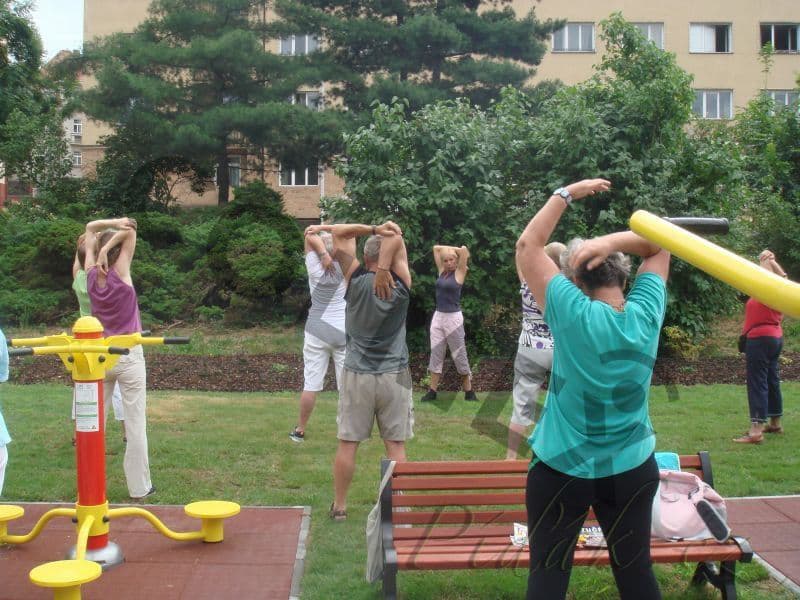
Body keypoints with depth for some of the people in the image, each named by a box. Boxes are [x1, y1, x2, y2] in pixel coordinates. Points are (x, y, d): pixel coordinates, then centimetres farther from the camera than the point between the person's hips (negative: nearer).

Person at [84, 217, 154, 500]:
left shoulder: (92, 275, -1)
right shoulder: (120, 273, -12)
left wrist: (114, 223, -6)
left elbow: (90, 227, 8)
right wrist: (111, 243, -14)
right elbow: (130, 232, -11)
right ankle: (139, 487, 6)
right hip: (128, 355, -4)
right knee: (135, 423, 2)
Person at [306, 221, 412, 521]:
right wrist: (384, 270, -16)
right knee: (396, 445, 5)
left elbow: (340, 234, -2)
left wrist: (374, 229, -9)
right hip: (394, 375, 0)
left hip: (357, 374, 0)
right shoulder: (401, 284, -6)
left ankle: (339, 506, 17)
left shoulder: (356, 281, -6)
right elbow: (396, 238, -8)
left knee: (347, 443, 8)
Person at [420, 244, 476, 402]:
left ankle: (469, 391, 11)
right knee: (436, 354, 5)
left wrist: (455, 251, 3)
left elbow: (464, 250, -17)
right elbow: (436, 248, 12)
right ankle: (432, 391, 9)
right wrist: (451, 249, 9)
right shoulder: (441, 271, 9)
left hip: (453, 318, -5)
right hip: (438, 317, 5)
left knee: (459, 355, 2)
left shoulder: (459, 273, -6)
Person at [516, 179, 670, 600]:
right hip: (633, 469, 4)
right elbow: (659, 245, 7)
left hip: (562, 470, -4)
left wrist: (567, 194, -4)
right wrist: (612, 241, -10)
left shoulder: (573, 315, -17)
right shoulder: (646, 313, -8)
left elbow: (527, 246, -10)